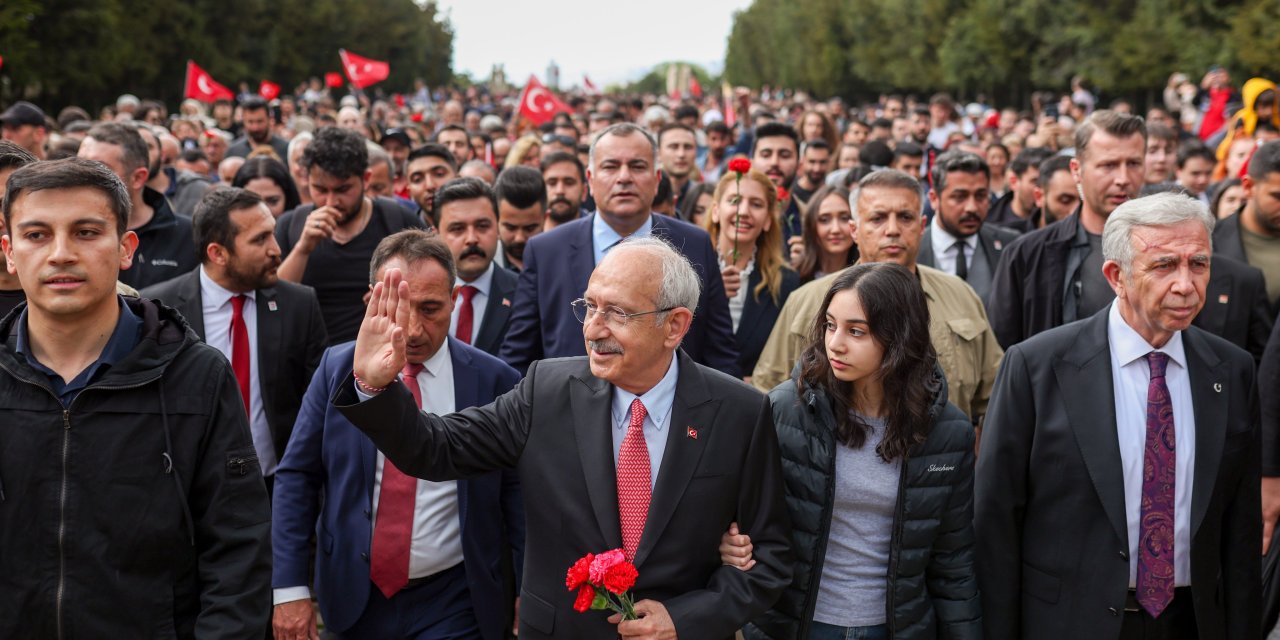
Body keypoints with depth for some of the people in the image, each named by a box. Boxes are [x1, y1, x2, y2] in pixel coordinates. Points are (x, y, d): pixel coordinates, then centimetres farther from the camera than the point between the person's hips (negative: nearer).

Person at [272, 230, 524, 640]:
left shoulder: (494, 382, -7)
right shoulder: (337, 369, -2)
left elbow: (519, 495, -2)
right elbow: (297, 477, 0)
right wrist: (290, 589, -5)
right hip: (352, 601, 2)